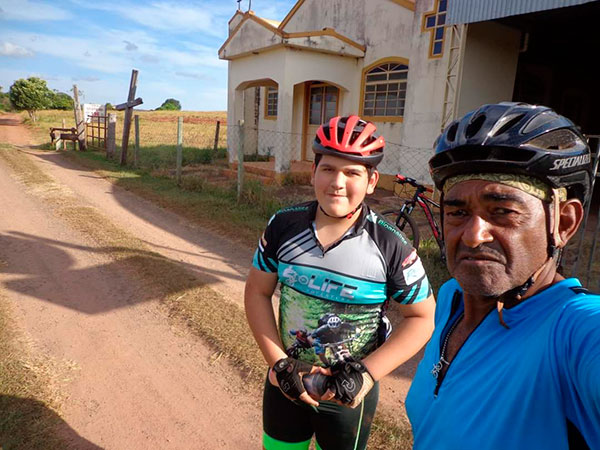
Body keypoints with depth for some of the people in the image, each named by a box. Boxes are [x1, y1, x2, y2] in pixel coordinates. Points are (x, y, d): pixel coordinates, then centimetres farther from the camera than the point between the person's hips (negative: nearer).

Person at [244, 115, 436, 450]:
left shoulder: (391, 245, -18)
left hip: (349, 392, -2)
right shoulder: (284, 225, -12)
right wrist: (278, 362, -11)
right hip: (286, 383, 2)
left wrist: (367, 373, -18)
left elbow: (423, 316, -10)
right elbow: (258, 292, -4)